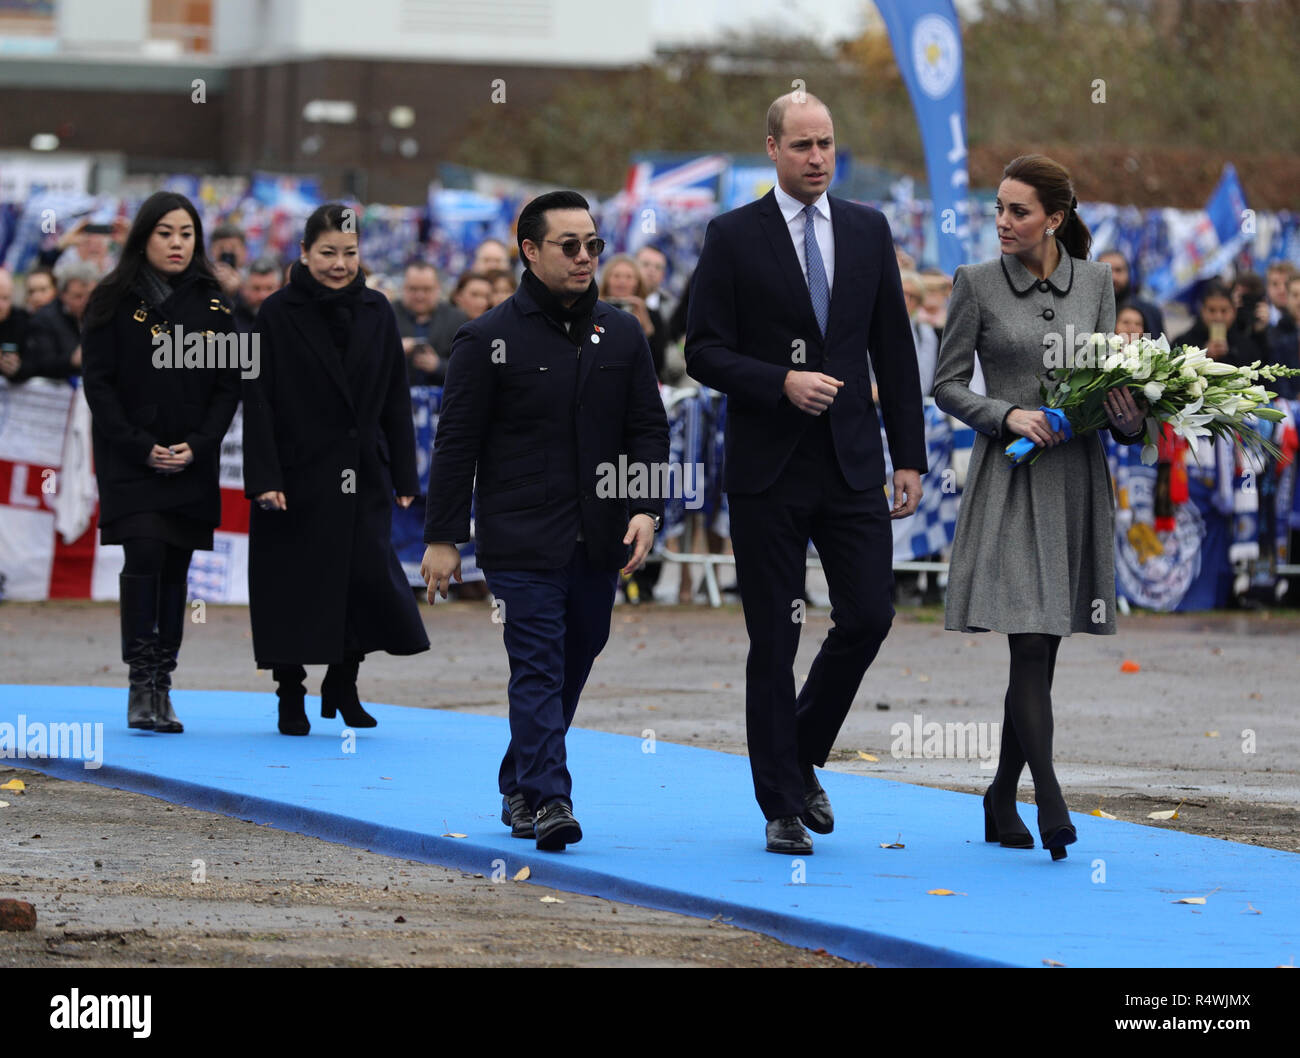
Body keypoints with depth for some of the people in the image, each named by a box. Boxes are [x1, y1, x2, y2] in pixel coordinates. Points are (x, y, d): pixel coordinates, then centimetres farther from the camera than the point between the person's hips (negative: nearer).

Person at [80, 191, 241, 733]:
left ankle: (161, 688, 8)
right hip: (129, 460, -3)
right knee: (144, 556, -16)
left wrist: (197, 445, -8)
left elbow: (228, 385, 7)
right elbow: (98, 383, -4)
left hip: (192, 462, 3)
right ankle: (141, 686, -15)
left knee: (175, 568, 4)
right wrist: (141, 447, -13)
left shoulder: (212, 307, 8)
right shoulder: (115, 302, -1)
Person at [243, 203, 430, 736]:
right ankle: (291, 698, 15)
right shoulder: (278, 314, -4)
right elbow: (258, 400, -6)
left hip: (362, 476, 3)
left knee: (370, 573, -5)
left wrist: (403, 475, 5)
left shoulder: (375, 312, 7)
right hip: (297, 477, -3)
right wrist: (264, 478, -14)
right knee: (294, 587, 1)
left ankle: (342, 682, 16)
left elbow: (396, 399, 10)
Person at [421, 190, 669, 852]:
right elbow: (456, 443, -2)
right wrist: (442, 536, -5)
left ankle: (519, 789, 26)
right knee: (538, 667, -12)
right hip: (521, 542, -5)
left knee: (572, 666, 12)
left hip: (598, 544, 5)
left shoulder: (621, 336, 10)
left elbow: (649, 431, 11)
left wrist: (646, 509, -5)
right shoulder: (491, 339, -2)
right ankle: (548, 799, -17)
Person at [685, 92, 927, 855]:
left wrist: (910, 456, 5)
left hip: (853, 465, 3)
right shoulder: (734, 237, -1)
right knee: (775, 641, 1)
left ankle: (803, 755, 21)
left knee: (868, 617, -3)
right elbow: (704, 352, -4)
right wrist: (782, 382, -19)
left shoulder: (869, 231, 9)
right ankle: (783, 805, 8)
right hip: (769, 469, -3)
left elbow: (895, 350, 10)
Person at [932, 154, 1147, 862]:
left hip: (1076, 477, 3)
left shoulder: (1095, 282, 8)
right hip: (1009, 477, -3)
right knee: (1029, 642, -13)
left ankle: (1002, 797, 20)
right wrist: (1009, 415, -15)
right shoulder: (977, 284, 0)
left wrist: (1126, 415, -10)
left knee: (1043, 648, 7)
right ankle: (1050, 805, -17)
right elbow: (946, 384, 1)